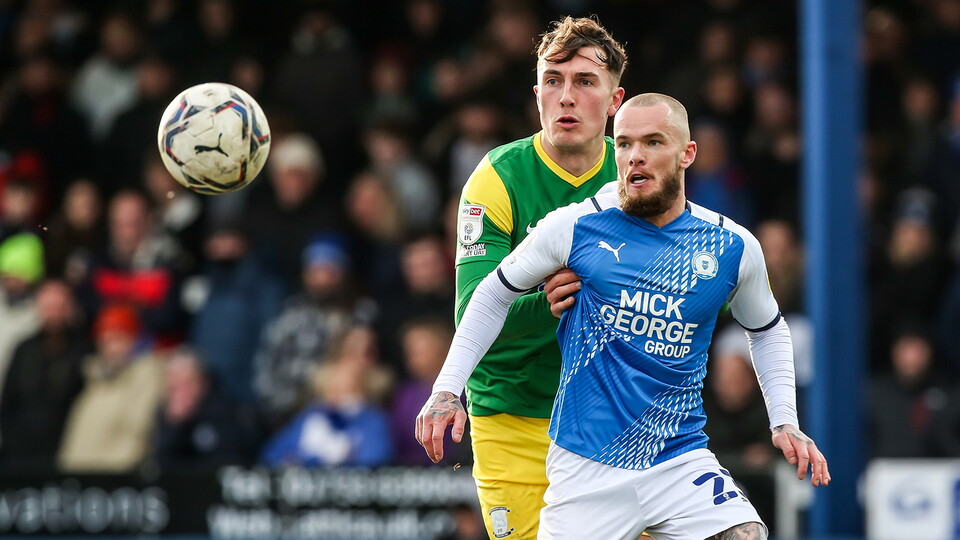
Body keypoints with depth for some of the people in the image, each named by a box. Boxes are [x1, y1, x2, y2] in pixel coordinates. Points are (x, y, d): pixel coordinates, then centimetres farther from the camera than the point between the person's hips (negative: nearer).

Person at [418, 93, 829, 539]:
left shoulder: (732, 247, 4)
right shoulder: (573, 228, -2)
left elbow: (767, 331, 23)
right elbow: (493, 296, 12)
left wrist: (785, 422, 12)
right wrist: (447, 389, 4)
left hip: (681, 460, 1)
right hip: (585, 466, -1)